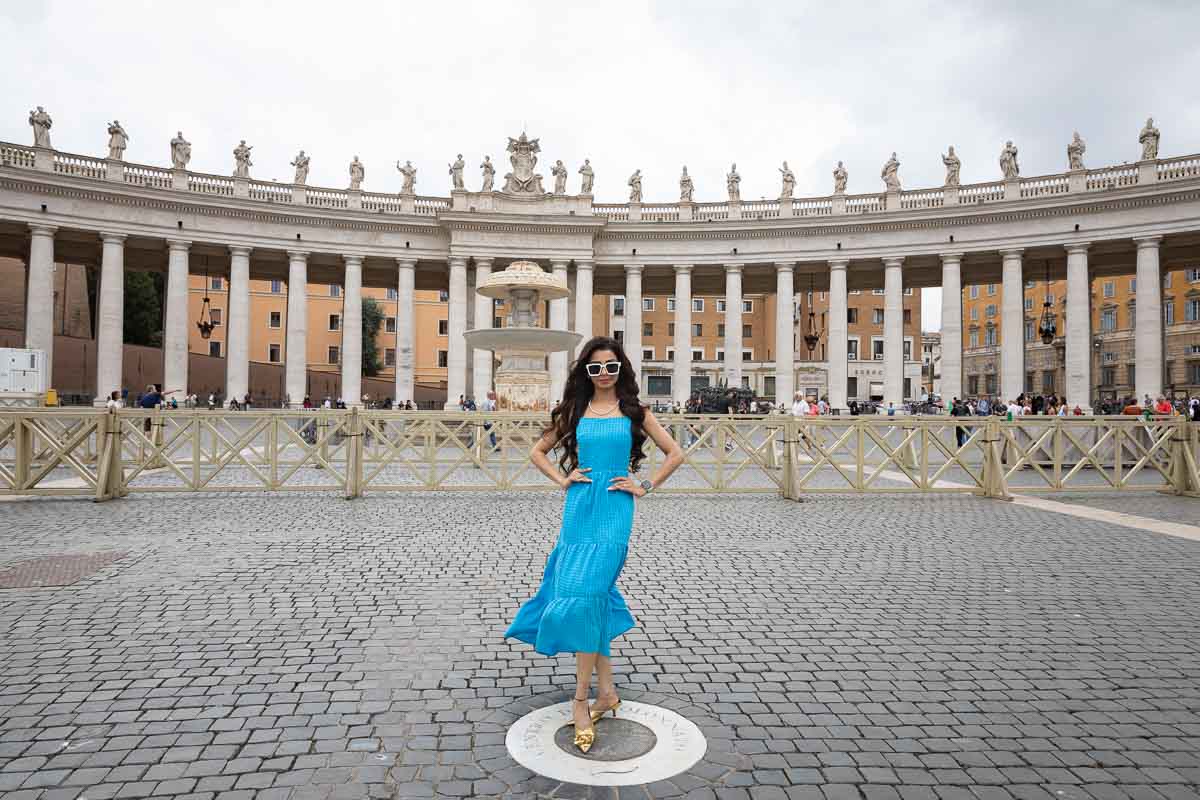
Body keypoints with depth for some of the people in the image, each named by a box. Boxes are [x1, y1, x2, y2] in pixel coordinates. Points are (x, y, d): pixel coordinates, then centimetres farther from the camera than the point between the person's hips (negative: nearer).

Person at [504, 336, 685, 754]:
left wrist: (646, 486, 2)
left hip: (614, 509, -3)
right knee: (593, 595, 5)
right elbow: (538, 451, 20)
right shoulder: (574, 411, 11)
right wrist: (562, 479, 6)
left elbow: (675, 453, 9)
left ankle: (581, 699, -3)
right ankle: (605, 690, 18)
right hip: (578, 507, 3)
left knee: (587, 592, -13)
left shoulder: (634, 411, 5)